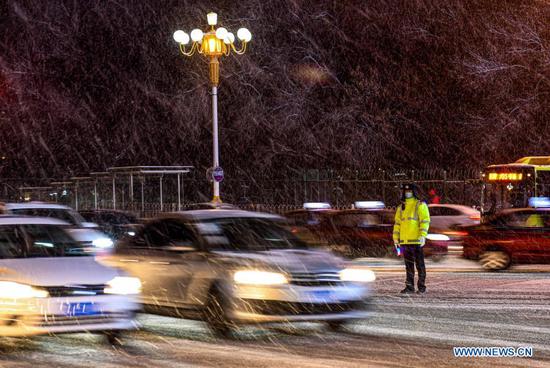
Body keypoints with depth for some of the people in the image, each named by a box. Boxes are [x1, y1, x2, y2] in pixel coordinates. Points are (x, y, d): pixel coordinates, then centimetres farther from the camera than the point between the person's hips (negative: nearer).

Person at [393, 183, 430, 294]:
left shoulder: (420, 206, -4)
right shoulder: (401, 208, 16)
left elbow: (425, 221, -11)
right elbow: (397, 223, 19)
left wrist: (423, 235, -20)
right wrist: (396, 238, 14)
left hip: (416, 240, -6)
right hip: (405, 241, 6)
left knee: (419, 264, -1)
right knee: (408, 265, 8)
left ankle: (421, 286, 4)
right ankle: (409, 286, 12)